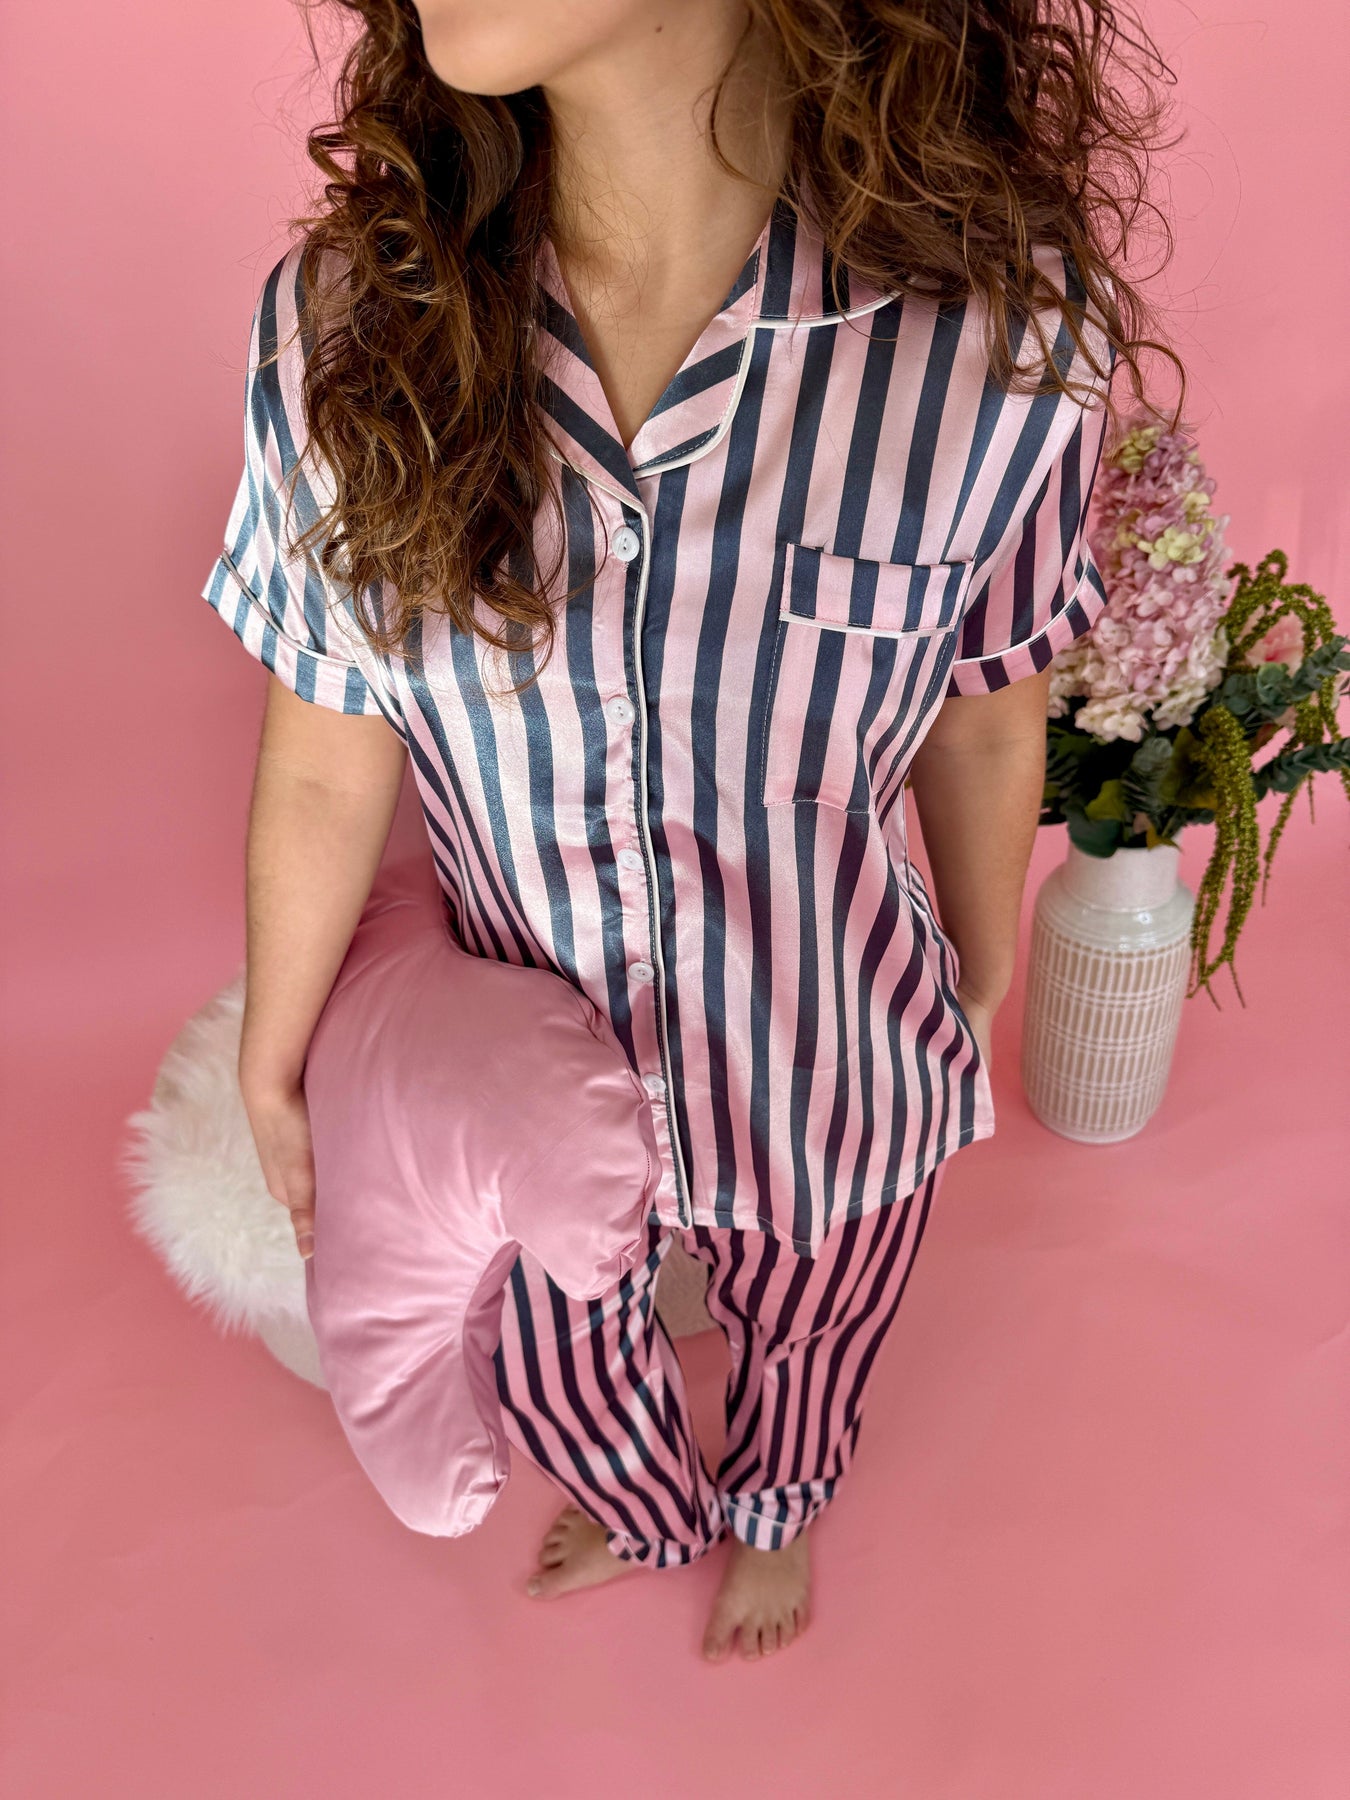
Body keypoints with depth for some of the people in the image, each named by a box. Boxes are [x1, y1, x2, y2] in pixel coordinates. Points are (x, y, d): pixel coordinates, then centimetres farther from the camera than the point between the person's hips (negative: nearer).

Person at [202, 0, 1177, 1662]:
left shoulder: (994, 335, -27)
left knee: (800, 1345, 31)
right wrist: (270, 1075, 4)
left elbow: (983, 718, -9)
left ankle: (777, 1513, 72)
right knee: (562, 1387, 31)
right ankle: (656, 1511, 72)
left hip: (834, 1078, -1)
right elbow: (324, 767, -9)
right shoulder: (344, 325, -22)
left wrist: (982, 980, 7)